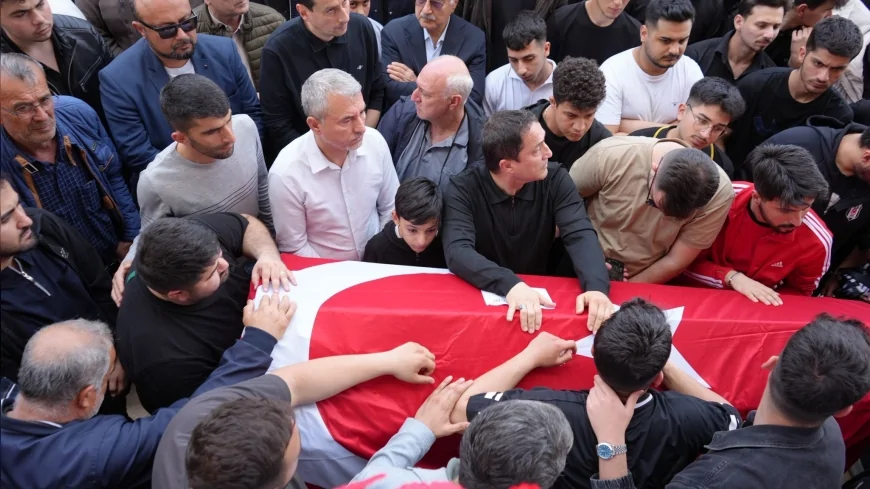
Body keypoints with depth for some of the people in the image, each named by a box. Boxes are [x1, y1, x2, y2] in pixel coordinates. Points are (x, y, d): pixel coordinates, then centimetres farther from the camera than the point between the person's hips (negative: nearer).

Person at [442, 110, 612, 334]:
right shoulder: (463, 189, -14)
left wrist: (596, 286, -34)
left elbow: (580, 235, -15)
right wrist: (510, 284, -41)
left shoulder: (555, 179, -7)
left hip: (537, 295, 2)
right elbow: (457, 251, -26)